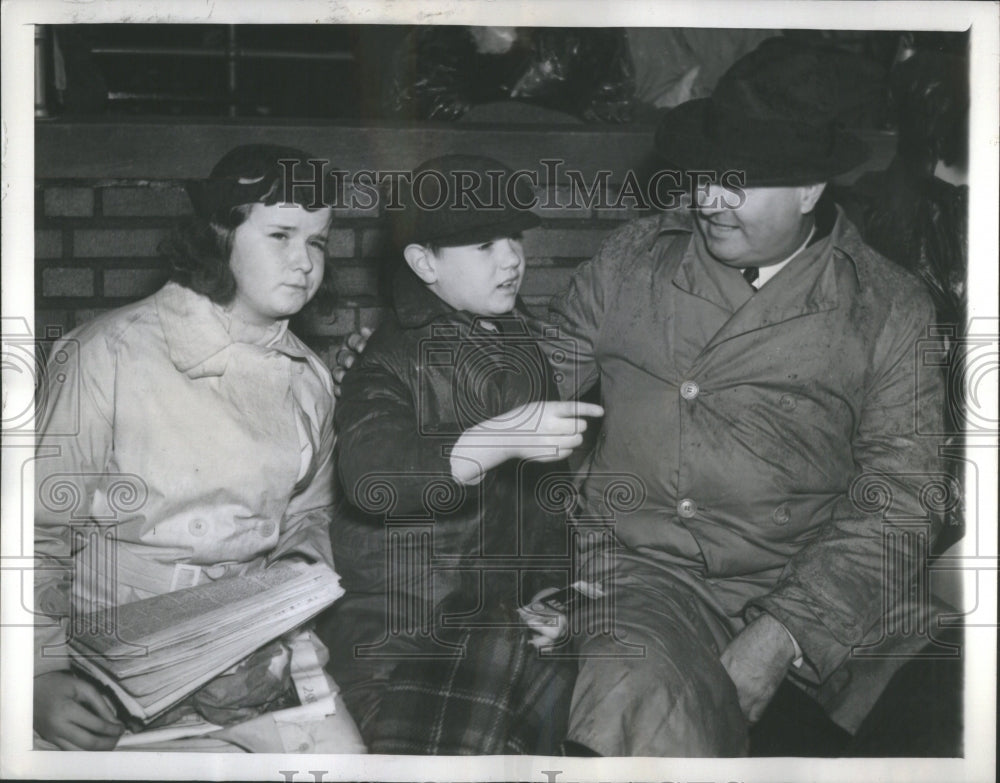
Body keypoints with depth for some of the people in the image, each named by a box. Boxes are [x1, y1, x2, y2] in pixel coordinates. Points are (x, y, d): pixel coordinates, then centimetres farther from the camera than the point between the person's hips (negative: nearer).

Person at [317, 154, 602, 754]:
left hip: (527, 609, 6)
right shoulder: (394, 363, -6)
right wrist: (500, 439, -40)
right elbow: (370, 473, -28)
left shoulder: (527, 339, 14)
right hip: (412, 630, -6)